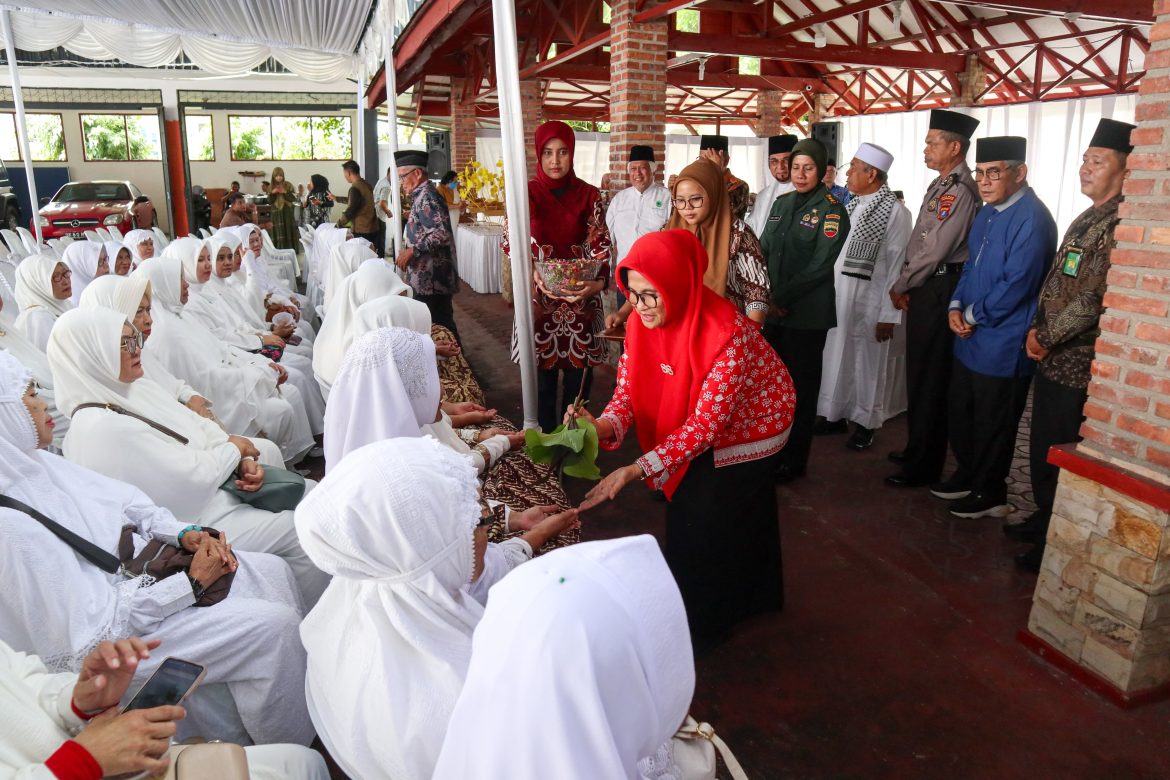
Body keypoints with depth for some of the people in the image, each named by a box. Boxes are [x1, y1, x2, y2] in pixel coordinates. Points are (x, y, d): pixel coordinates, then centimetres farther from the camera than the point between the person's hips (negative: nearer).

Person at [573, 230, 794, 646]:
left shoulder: (726, 334, -37)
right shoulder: (642, 322, -17)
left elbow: (706, 425, -35)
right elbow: (629, 389, -13)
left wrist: (638, 469, -40)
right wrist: (602, 426, -35)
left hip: (747, 425, -6)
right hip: (695, 425, 6)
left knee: (712, 516, 2)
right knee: (685, 508, 13)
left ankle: (704, 622, 26)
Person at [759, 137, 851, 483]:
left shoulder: (831, 210, -7)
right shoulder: (782, 203, 12)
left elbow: (819, 265, -14)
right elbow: (764, 249, 11)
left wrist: (783, 299, -15)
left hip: (806, 314, -5)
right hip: (772, 310, 5)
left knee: (800, 387, 5)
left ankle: (793, 461, 19)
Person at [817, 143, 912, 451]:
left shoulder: (895, 212, -11)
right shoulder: (851, 206, 8)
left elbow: (897, 266, -13)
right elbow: (836, 251, 10)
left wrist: (889, 315, -14)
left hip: (870, 302, -6)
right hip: (838, 297, 6)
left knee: (868, 363, 7)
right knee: (837, 357, 13)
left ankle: (865, 422, 23)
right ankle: (837, 413, 29)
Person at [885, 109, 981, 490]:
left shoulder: (961, 191, -16)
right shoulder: (940, 185, 16)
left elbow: (935, 249, -19)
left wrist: (901, 285, -8)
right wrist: (905, 284, 9)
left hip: (940, 287, -10)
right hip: (924, 286, 10)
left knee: (929, 376, -3)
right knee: (919, 370, 17)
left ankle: (923, 465, 7)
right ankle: (917, 449, 30)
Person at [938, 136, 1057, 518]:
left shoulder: (1031, 219, -19)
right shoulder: (987, 212, 10)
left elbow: (1017, 285, -23)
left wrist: (975, 316, -12)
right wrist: (956, 306, 0)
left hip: (1002, 344, -9)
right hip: (970, 337, 9)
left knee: (992, 425, 6)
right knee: (959, 414, 20)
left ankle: (989, 495, 24)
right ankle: (967, 475, 39)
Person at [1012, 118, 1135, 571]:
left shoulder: (1120, 223, -17)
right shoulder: (1087, 219, 13)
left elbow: (1094, 298, -23)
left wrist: (1045, 338, -13)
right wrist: (1037, 331, 4)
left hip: (1080, 365, -9)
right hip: (1053, 359, 9)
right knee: (1042, 448, 18)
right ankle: (1045, 521, 35)